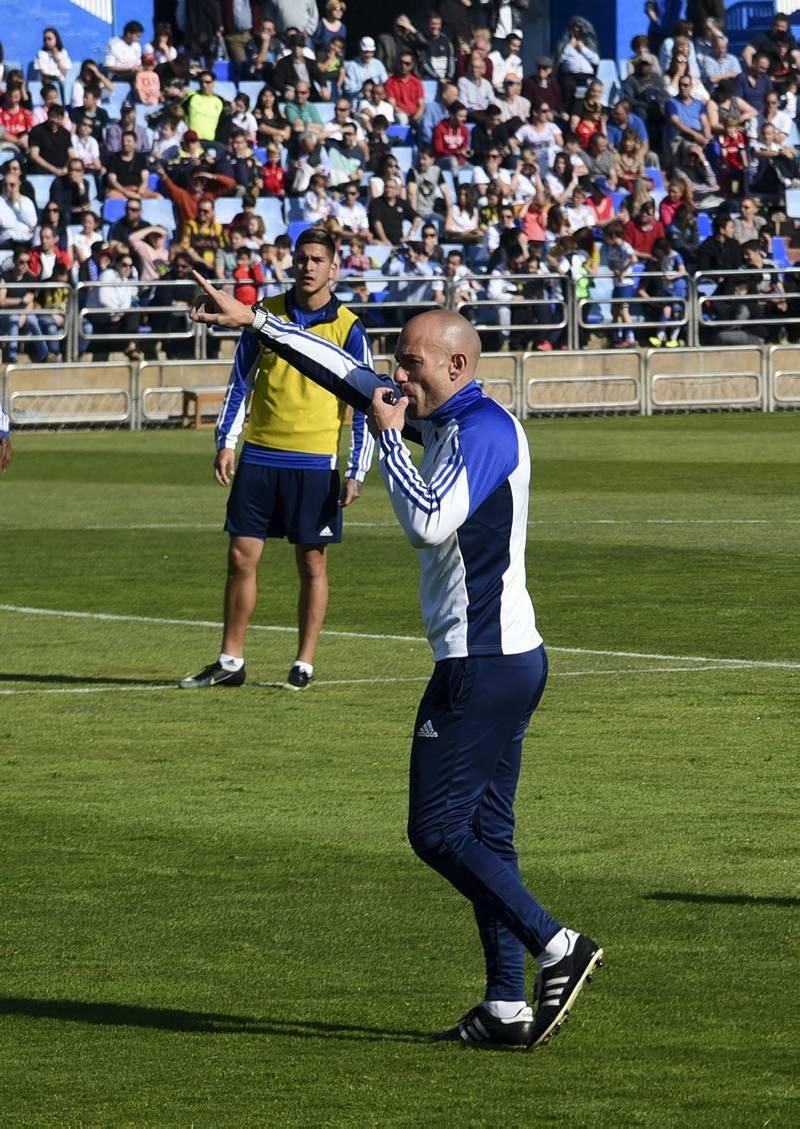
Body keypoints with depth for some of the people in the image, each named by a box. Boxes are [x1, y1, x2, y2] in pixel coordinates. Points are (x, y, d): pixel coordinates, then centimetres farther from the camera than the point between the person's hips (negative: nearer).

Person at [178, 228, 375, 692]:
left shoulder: (348, 329, -3)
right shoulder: (266, 313, 5)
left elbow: (365, 405, -1)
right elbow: (241, 381, 12)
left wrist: (356, 473, -5)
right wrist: (226, 442, 4)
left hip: (316, 462, -3)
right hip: (260, 457, 3)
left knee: (313, 563, 2)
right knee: (241, 556, 2)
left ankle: (304, 665, 11)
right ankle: (230, 662, 10)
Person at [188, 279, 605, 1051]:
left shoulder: (484, 430, -15)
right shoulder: (445, 422, 13)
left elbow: (430, 522, -28)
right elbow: (350, 376, 21)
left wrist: (389, 435, -17)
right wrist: (254, 323, 23)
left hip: (482, 664, -10)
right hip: (503, 660, 10)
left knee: (438, 830, -7)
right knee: (483, 834, 9)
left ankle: (557, 948, -8)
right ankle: (507, 1006, 9)